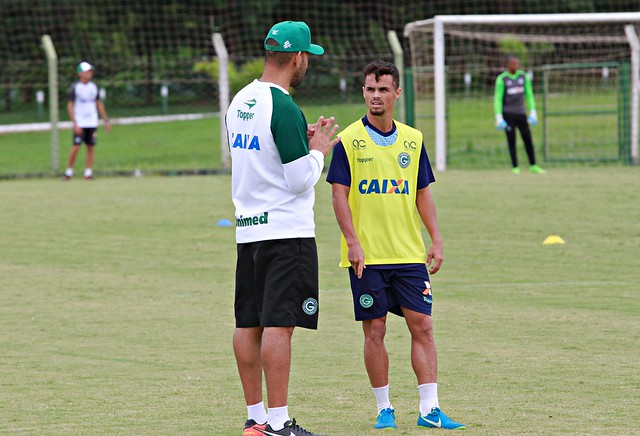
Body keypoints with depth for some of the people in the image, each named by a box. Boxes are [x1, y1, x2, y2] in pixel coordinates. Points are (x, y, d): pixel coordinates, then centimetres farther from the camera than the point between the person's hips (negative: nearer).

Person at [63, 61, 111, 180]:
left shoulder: (94, 87, 8)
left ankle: (88, 172, 5)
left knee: (91, 147, 2)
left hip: (92, 123, 5)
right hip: (79, 124, -5)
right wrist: (75, 124, -15)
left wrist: (106, 121, 13)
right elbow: (70, 106, -8)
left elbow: (99, 104, 16)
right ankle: (69, 171, 3)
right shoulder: (75, 88, -7)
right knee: (76, 147, -10)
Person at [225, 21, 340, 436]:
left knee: (249, 324, 10)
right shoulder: (283, 108, -16)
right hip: (286, 231, -9)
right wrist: (319, 149, 0)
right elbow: (300, 180, -17)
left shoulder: (240, 102, 12)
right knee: (279, 324, -9)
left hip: (247, 228, 9)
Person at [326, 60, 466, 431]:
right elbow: (340, 194, -5)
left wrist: (436, 241, 6)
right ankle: (384, 409, 10)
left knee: (422, 325, -2)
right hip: (367, 256, -3)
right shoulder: (349, 141, -2)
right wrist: (352, 242, -13)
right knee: (375, 330, 1)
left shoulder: (412, 140, 8)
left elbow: (423, 194, 13)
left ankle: (429, 408, 0)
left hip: (409, 254, 3)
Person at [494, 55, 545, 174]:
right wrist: (498, 117, -13)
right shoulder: (501, 79, -6)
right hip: (508, 114, -3)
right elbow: (497, 99, -7)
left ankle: (533, 166, 5)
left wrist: (533, 112, 5)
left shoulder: (524, 76, 5)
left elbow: (529, 95, 11)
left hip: (521, 113, 3)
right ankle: (515, 167, 2)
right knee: (511, 141, -2)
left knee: (528, 139, 0)